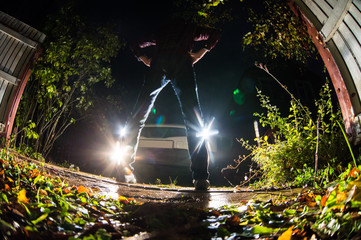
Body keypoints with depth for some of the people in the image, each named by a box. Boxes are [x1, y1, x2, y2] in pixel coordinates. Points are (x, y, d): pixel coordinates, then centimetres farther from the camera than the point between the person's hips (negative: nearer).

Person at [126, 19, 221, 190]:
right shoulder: (190, 29, 35)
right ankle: (201, 176, -18)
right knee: (193, 121, -7)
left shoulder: (161, 32, 39)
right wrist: (200, 53, 20)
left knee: (138, 116, 2)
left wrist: (147, 60, 26)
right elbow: (215, 34, 26)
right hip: (181, 64, -2)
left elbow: (136, 45, 40)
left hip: (158, 64, 2)